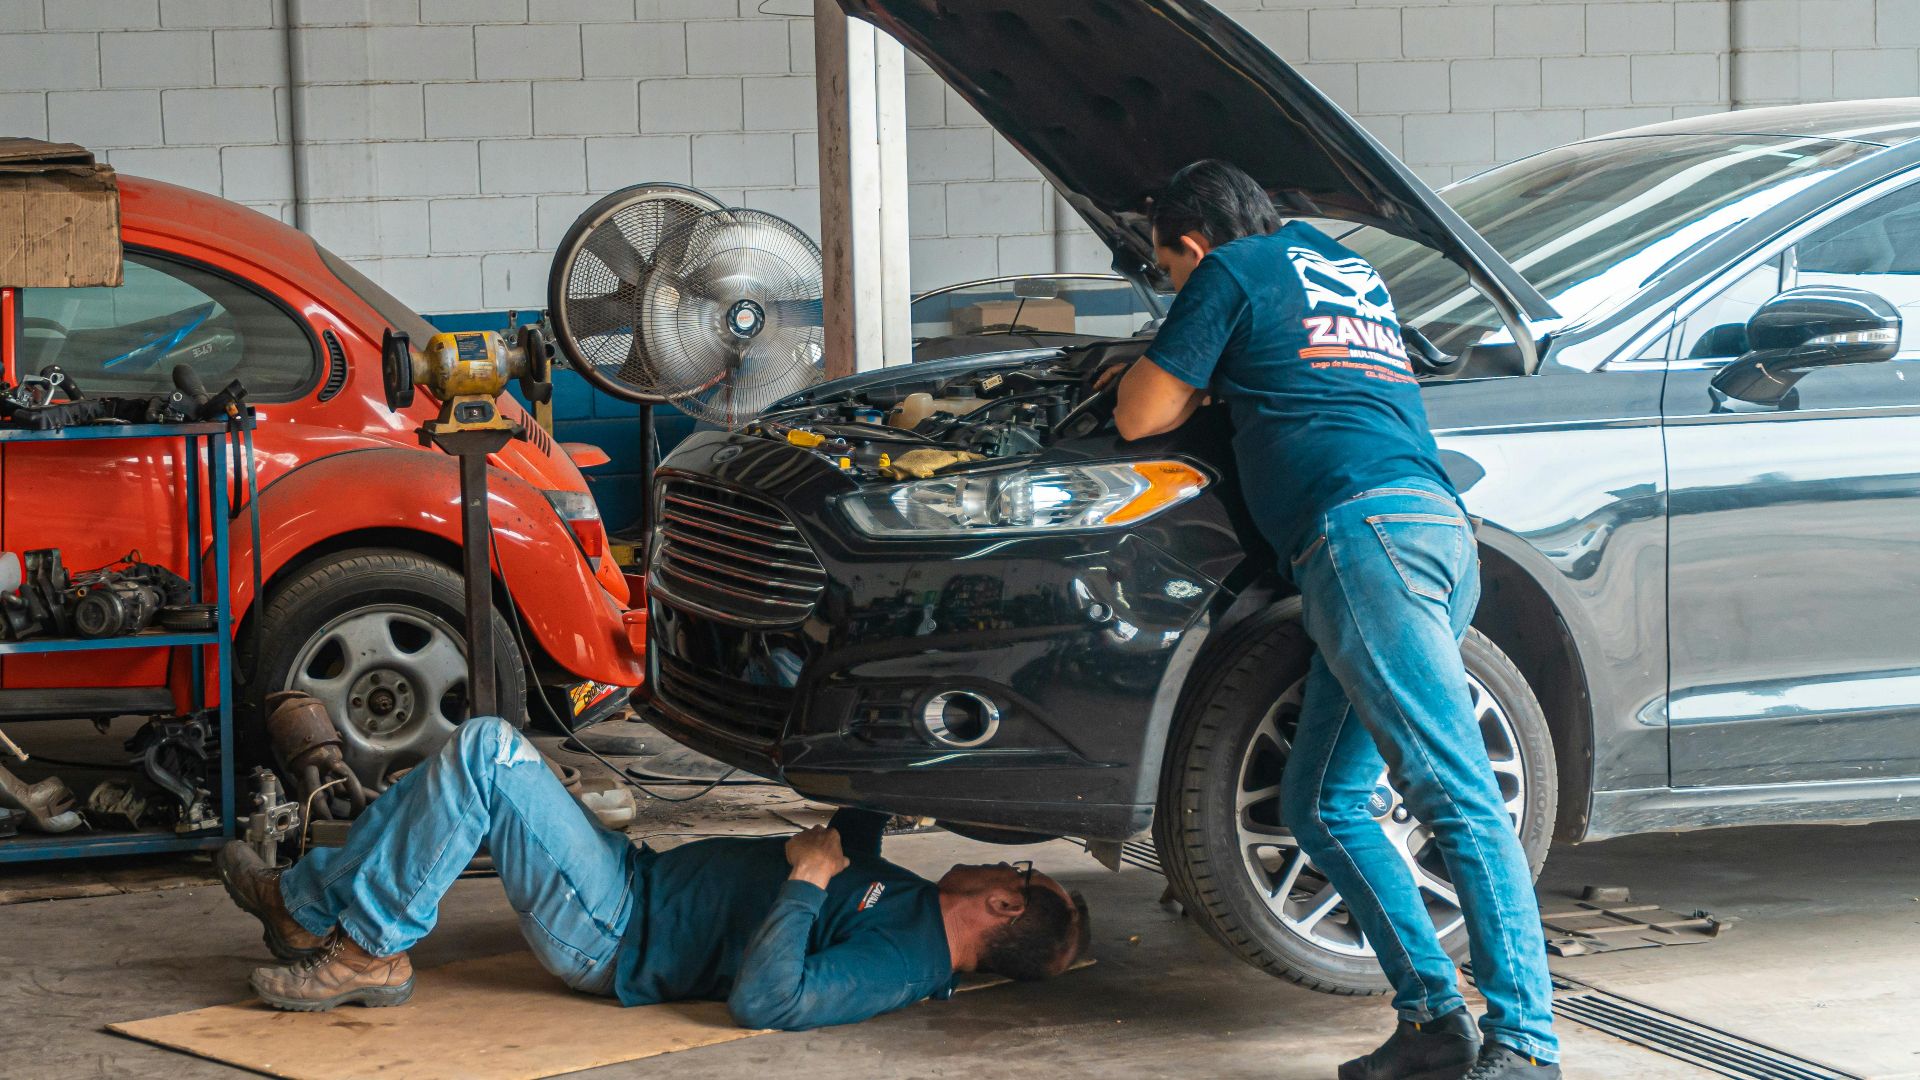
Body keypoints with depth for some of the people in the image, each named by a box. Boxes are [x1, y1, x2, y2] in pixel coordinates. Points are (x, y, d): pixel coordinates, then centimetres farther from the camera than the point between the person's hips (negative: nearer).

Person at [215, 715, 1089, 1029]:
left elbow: (766, 1000, -35)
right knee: (473, 756, 13)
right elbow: (854, 839, 27)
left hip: (616, 936, -10)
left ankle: (368, 950, -8)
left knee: (484, 752, -20)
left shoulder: (903, 961, -22)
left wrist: (808, 877, -26)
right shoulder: (909, 903, 7)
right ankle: (306, 902, 18)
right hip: (645, 882, 10)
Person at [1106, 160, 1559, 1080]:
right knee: (1320, 804, 10)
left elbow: (1139, 418, 10)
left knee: (1459, 797, -17)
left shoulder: (1233, 274, 8)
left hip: (1365, 530, -9)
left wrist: (1193, 385, 29)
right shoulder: (1344, 267, 31)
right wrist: (1218, 379, 46)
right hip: (1438, 529, 9)